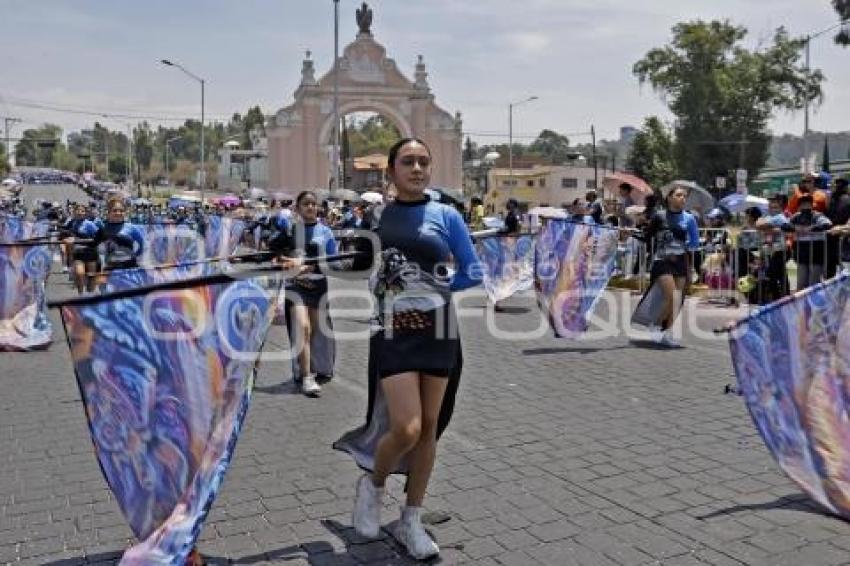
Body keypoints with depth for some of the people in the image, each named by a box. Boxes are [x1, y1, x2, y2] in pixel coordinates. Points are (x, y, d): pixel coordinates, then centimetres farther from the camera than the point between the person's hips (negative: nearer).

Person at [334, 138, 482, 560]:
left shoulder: (446, 215, 2)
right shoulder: (376, 216, 4)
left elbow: (472, 273, 2)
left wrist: (429, 289, -2)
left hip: (440, 331, 2)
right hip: (394, 331, -1)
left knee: (429, 427, 6)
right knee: (407, 428, -13)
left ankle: (411, 522, 22)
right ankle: (372, 483, 20)